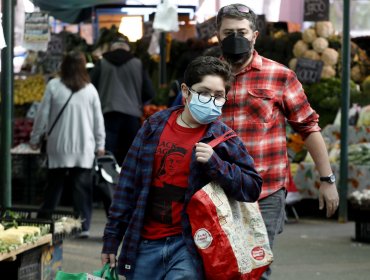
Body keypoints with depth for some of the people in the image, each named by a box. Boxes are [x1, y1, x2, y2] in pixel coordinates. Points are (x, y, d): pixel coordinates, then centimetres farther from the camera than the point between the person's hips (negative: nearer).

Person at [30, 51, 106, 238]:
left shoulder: (54, 86, -4)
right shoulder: (90, 89, 0)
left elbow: (43, 115, -1)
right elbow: (98, 119, 5)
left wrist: (35, 139, 11)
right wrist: (100, 144, 15)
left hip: (59, 147, 0)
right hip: (84, 148, 0)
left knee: (54, 187, 8)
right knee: (83, 188, 2)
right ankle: (83, 225, -3)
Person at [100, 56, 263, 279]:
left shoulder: (223, 137, -1)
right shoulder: (155, 127, 6)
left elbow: (253, 188, -2)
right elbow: (128, 183, 9)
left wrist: (215, 163, -17)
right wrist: (112, 237, 8)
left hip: (188, 245, -3)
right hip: (144, 244, 3)